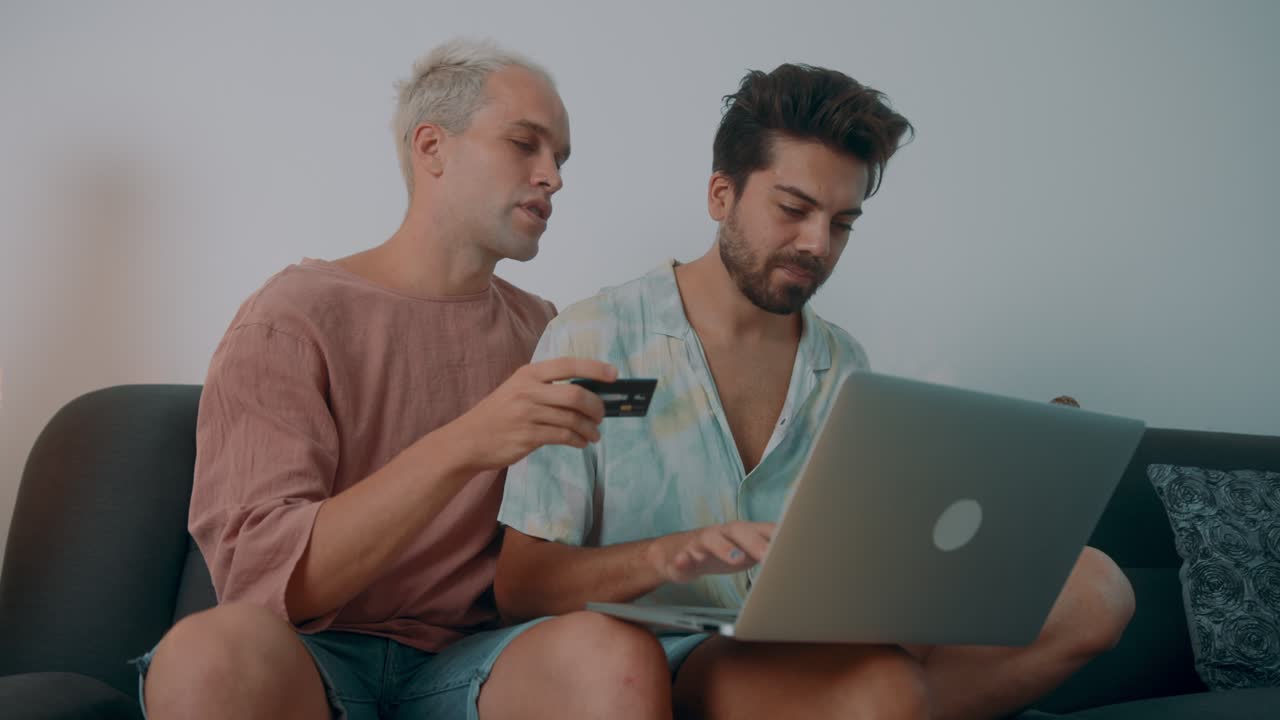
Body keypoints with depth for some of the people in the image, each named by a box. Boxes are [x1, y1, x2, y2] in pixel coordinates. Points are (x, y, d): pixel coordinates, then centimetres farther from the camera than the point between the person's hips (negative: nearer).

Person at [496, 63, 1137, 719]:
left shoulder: (844, 368, 14)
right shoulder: (591, 340, -3)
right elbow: (518, 584, -6)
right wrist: (666, 555, -24)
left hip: (813, 652, 6)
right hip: (654, 659, -6)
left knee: (1094, 588, -15)